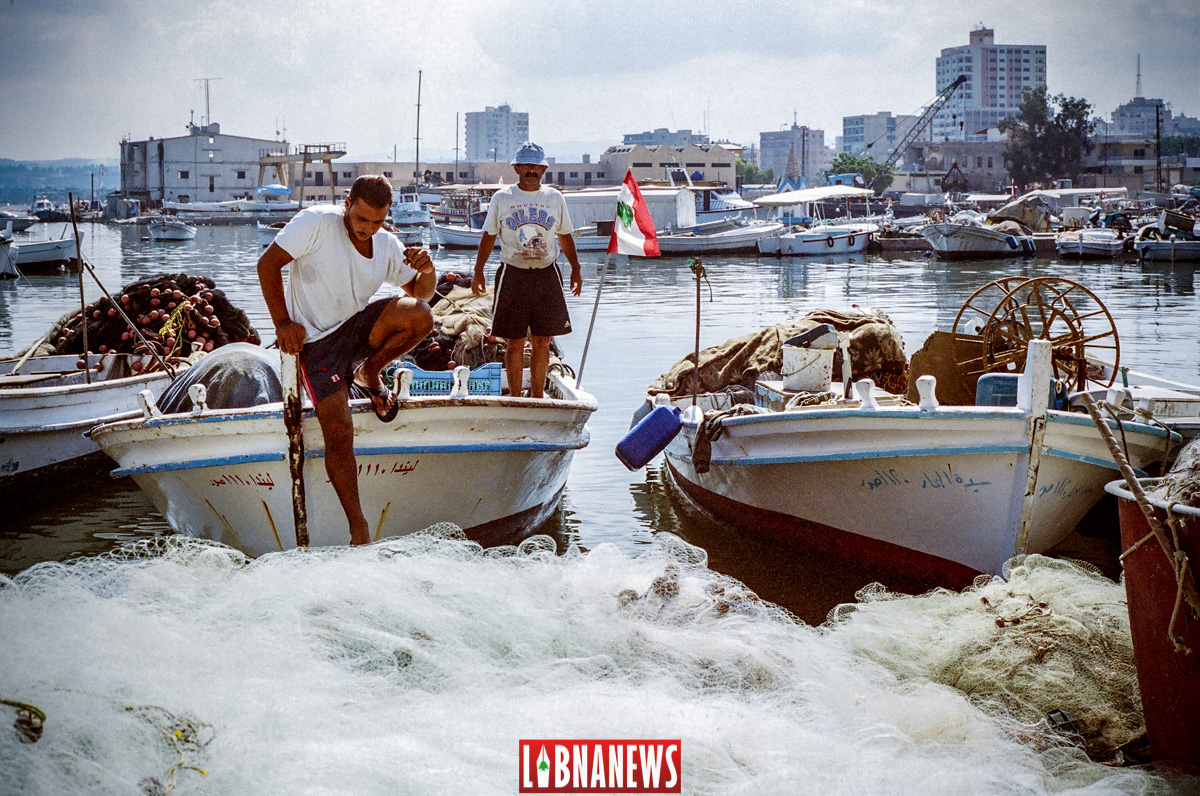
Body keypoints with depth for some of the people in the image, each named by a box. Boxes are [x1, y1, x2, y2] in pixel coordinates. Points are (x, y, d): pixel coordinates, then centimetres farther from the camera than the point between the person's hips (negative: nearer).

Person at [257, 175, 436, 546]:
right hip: (317, 341, -5)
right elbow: (268, 263, -11)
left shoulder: (387, 245, 2)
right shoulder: (317, 222, -15)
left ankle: (369, 373, 2)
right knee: (338, 433, -16)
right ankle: (358, 530, -5)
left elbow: (421, 292, 10)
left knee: (419, 316, -25)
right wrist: (282, 323, -15)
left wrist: (428, 271, -15)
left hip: (360, 327, 5)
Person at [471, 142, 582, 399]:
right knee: (515, 342, -2)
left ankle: (537, 396, 13)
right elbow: (489, 235, 7)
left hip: (546, 275, 2)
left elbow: (565, 236, 18)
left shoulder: (555, 198, 10)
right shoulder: (502, 198, 4)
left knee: (542, 341, 3)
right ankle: (515, 397, 5)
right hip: (513, 274, -2)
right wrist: (478, 271, 1)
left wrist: (576, 268, 14)